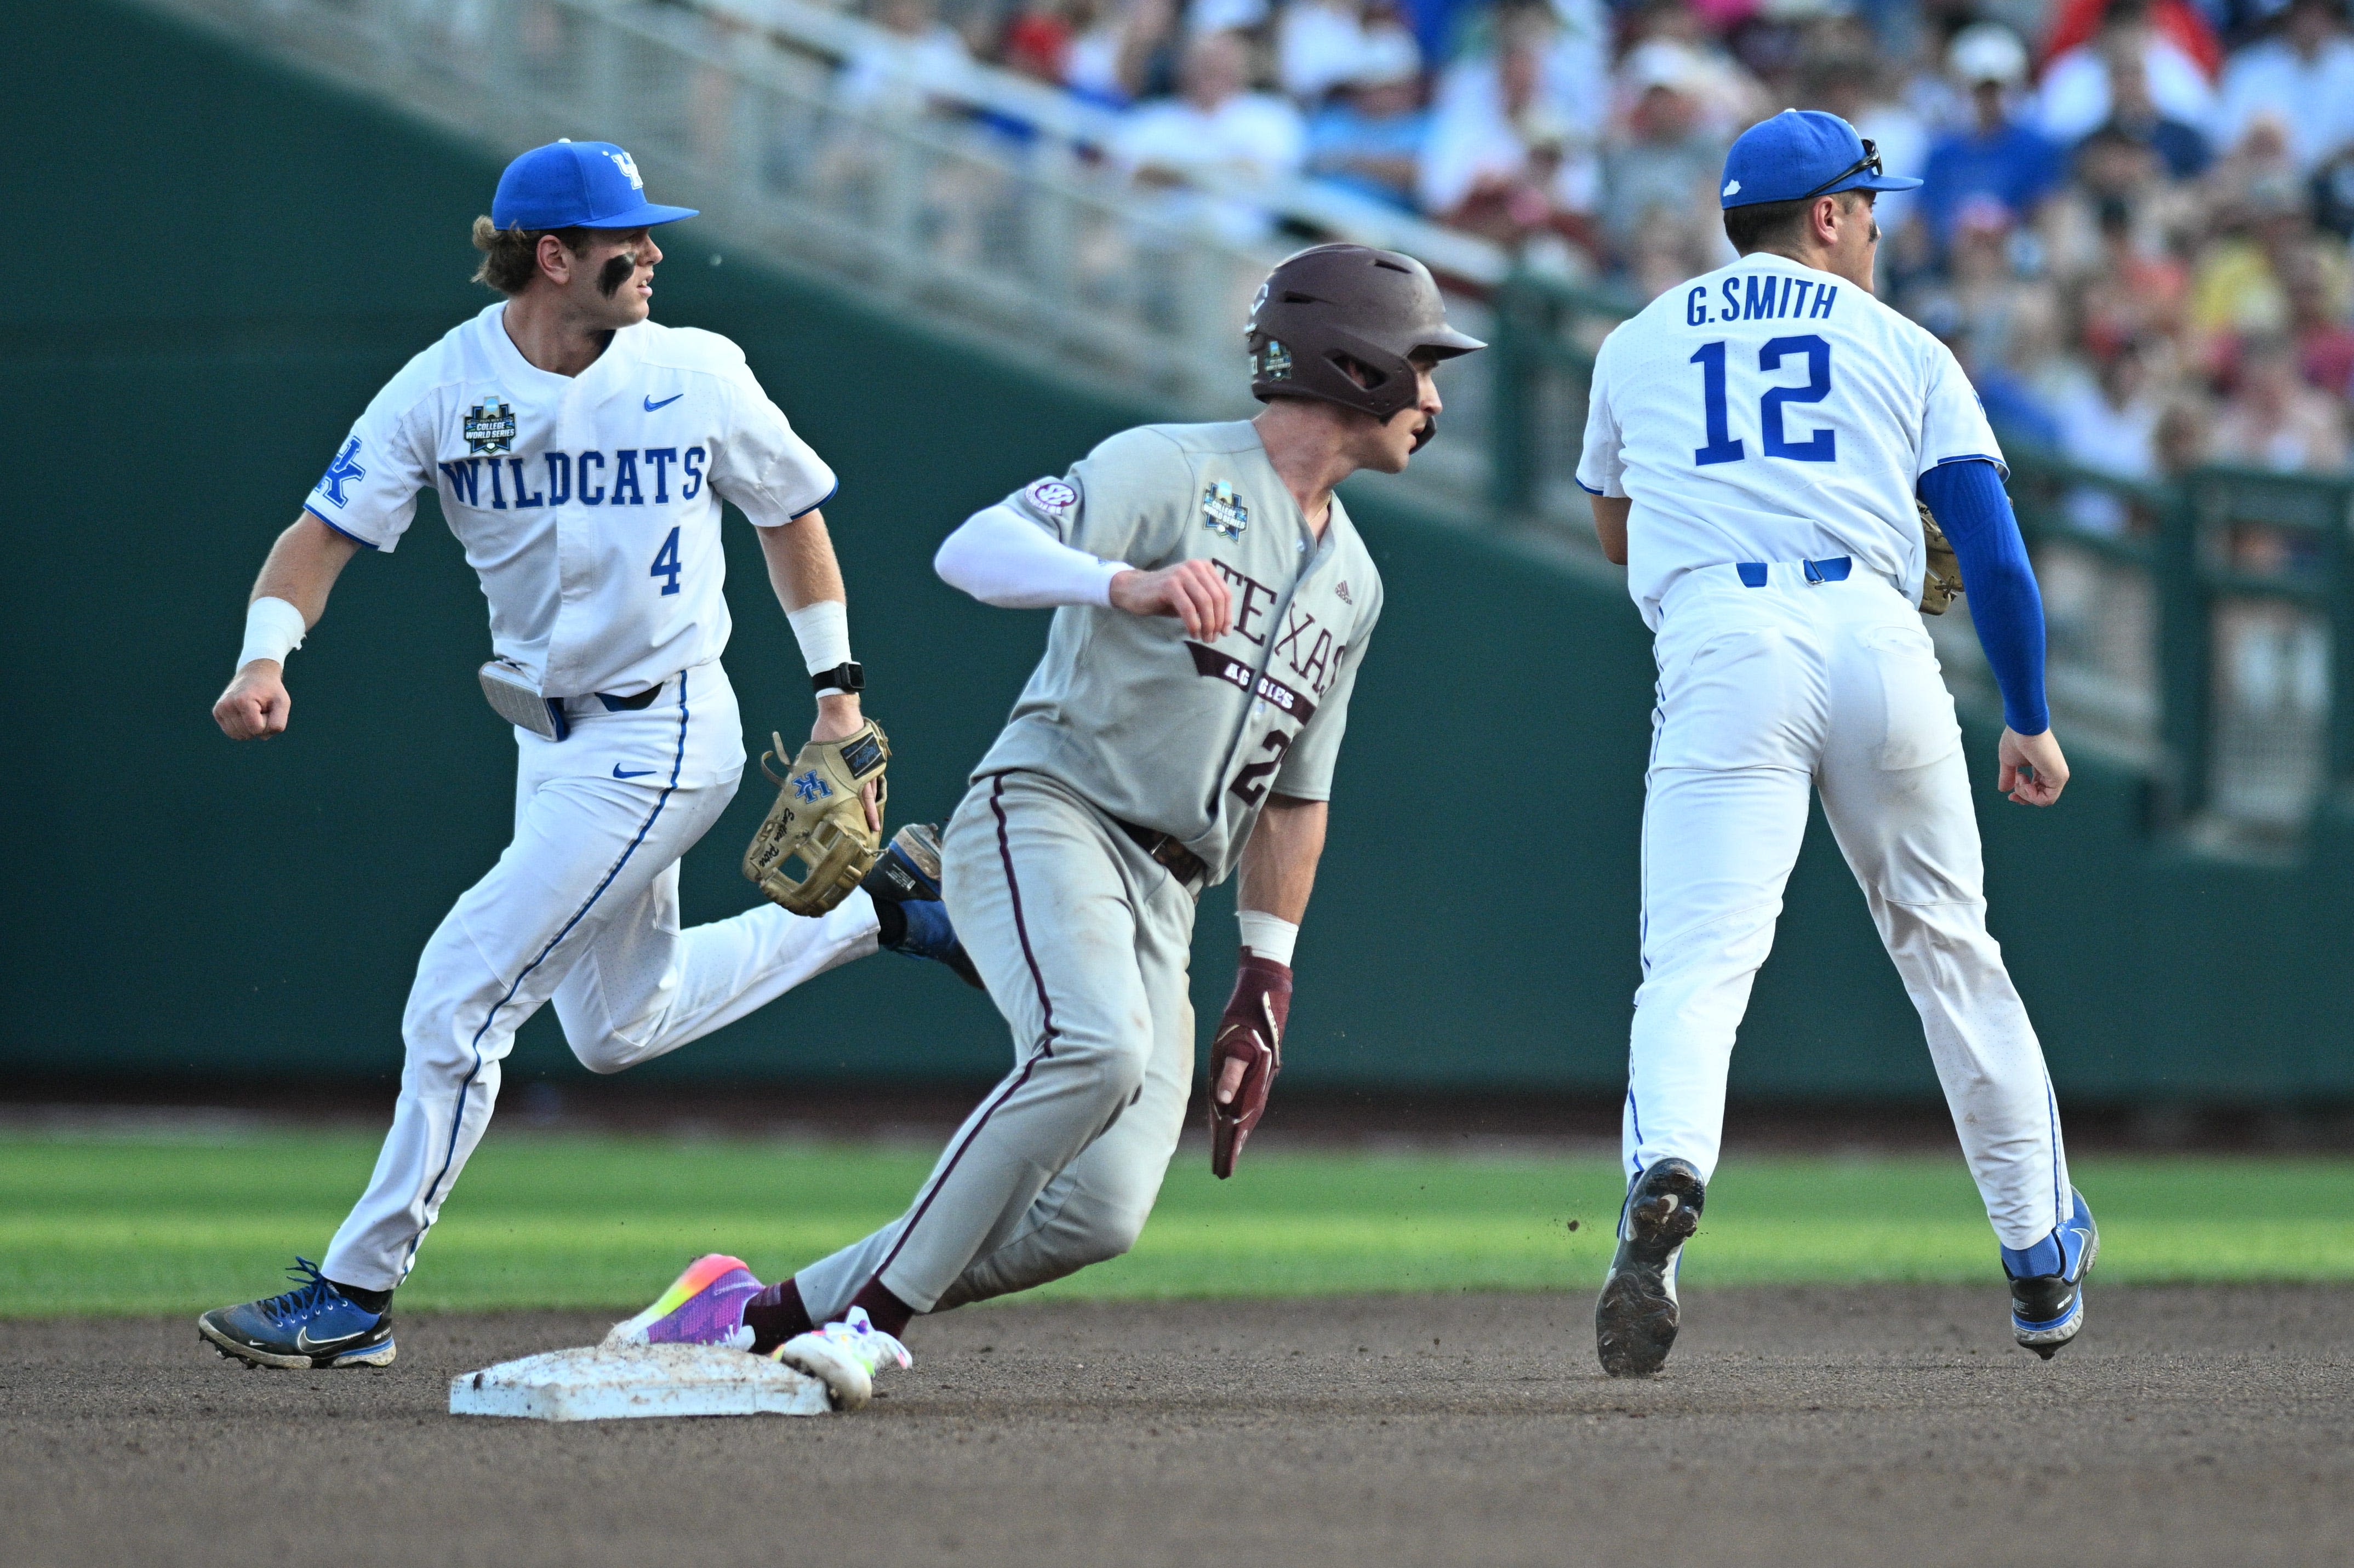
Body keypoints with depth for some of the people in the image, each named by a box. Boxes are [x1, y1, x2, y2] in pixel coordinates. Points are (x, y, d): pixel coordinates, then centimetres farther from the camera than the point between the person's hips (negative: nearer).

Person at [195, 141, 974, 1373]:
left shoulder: (695, 376, -9)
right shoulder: (445, 387, -7)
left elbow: (790, 511, 7)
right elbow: (323, 534, -10)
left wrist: (835, 686, 3)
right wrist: (266, 652, -28)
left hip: (660, 737, -5)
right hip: (550, 741, 5)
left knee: (461, 994, -12)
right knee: (617, 1027, 20)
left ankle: (358, 1292, -5)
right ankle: (876, 911, 36)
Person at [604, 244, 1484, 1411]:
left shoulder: (1350, 581, 21)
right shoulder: (1172, 469, -3)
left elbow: (1295, 796, 27)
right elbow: (972, 551, -18)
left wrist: (1267, 981, 20)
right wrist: (1131, 584, -36)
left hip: (1160, 900, 7)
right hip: (1042, 819, -7)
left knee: (1099, 1215, -13)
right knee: (1096, 1048, -36)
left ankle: (769, 1314, -4)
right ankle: (872, 1316, -29)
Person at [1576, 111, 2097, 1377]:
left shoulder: (1639, 345, 21)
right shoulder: (1902, 348, 16)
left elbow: (1616, 534, 34)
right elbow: (1997, 558, 9)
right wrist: (2030, 724, 19)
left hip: (1719, 647, -1)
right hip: (1876, 637, 1)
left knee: (1699, 958, -12)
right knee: (1948, 944, 17)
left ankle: (1665, 1181, -42)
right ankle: (2042, 1261, 24)